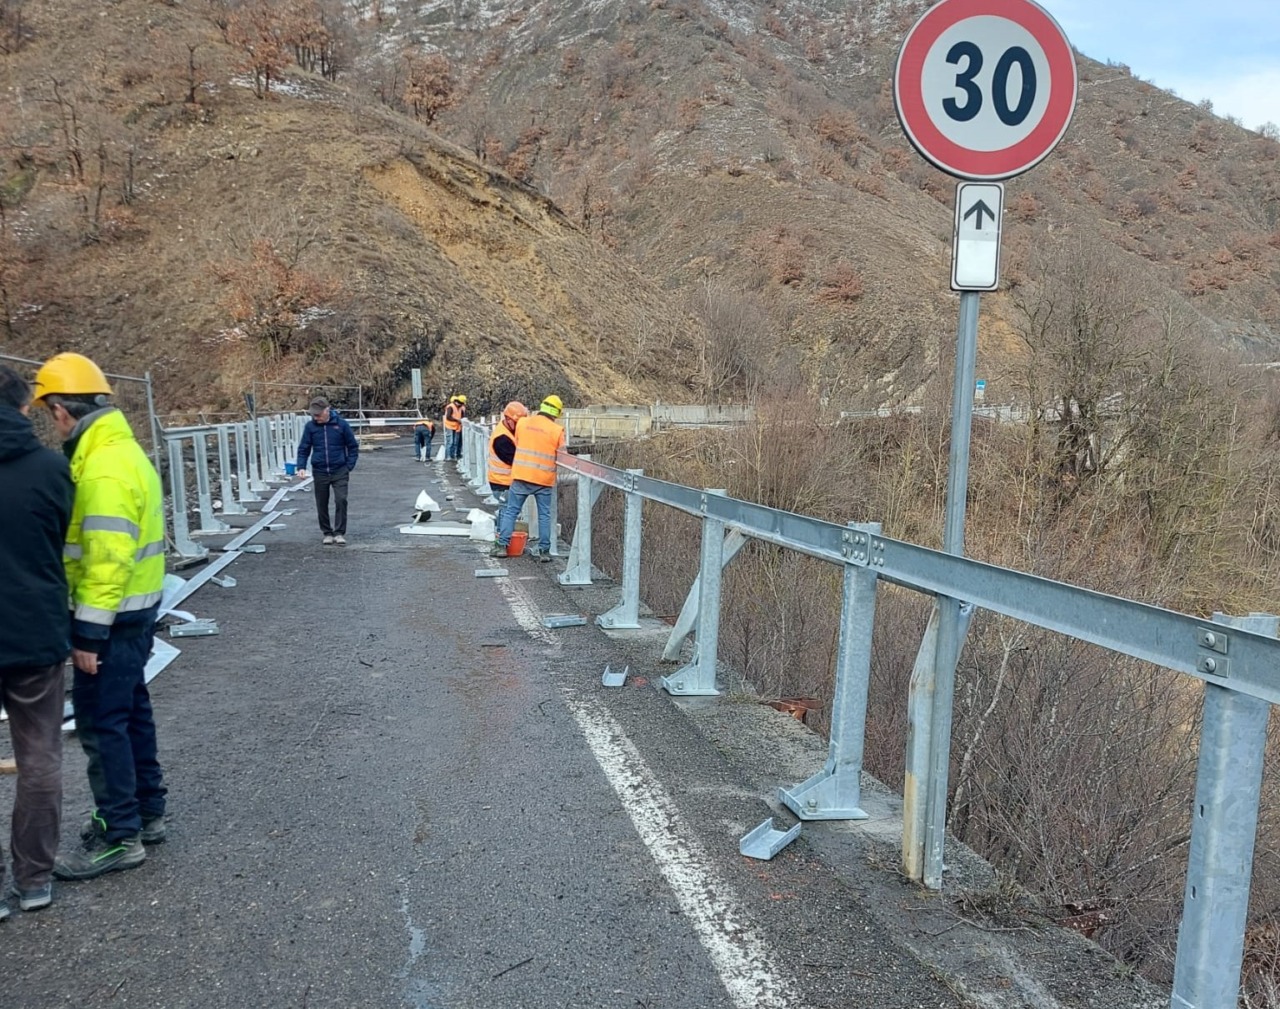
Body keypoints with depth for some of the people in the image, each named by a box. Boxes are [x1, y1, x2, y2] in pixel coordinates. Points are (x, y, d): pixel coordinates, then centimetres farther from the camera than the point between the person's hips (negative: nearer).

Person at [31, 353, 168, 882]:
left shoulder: (104, 468, -22)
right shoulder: (122, 450, 11)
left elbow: (107, 560, -26)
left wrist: (89, 633, -21)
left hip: (114, 616, -10)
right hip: (135, 609, 10)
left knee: (101, 721, -1)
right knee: (129, 710, 18)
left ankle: (119, 836, 10)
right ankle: (145, 812, 30)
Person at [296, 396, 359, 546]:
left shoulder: (341, 424, -8)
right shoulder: (310, 426, -4)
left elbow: (353, 447, 1)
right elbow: (303, 449, 4)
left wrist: (349, 468, -3)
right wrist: (301, 467, -9)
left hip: (339, 471, -2)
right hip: (320, 472, 2)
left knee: (341, 500, -13)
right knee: (322, 505, 8)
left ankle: (339, 533, -2)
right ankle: (327, 533, 22)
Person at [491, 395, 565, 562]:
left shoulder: (522, 422, 2)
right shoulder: (557, 431, -5)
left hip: (521, 475, 1)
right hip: (544, 479, -1)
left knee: (511, 510, 9)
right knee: (544, 515, 8)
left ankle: (502, 545, 7)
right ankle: (544, 550, 9)